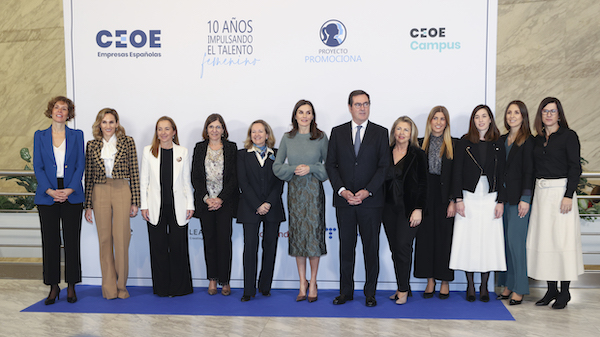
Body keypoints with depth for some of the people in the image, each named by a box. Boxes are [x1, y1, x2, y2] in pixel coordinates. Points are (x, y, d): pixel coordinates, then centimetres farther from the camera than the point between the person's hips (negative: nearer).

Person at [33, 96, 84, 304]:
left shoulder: (77, 136, 7)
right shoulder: (40, 136, 9)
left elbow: (80, 165, 1)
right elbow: (38, 166, 2)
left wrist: (69, 190, -12)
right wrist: (50, 191, -12)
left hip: (72, 195, 0)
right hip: (47, 196, 1)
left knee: (72, 241, 1)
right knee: (50, 242, 3)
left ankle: (71, 287, 11)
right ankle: (53, 287, 13)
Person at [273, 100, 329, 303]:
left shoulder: (321, 137, 1)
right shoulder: (287, 138, 6)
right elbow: (277, 166, 7)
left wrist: (311, 169, -13)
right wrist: (294, 169, -10)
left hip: (314, 191, -2)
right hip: (294, 191, 2)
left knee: (314, 234, -2)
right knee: (297, 236, 5)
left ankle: (313, 282, 12)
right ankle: (302, 283, 16)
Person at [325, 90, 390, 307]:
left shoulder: (380, 133, 4)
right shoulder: (338, 132, 8)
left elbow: (384, 166, -2)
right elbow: (330, 164, 5)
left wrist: (367, 191, -12)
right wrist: (342, 190, -9)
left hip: (371, 200, -1)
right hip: (344, 200, 1)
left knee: (371, 248, 5)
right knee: (346, 248, 8)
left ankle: (370, 292, 17)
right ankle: (346, 291, 19)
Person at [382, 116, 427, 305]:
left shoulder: (418, 155, -1)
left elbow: (423, 185, -4)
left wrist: (418, 209, -12)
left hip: (408, 208, -4)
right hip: (389, 208, 4)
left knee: (403, 246, -10)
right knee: (395, 249, 7)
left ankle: (403, 290, 2)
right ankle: (402, 287, 17)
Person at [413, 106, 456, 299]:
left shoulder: (454, 145, 1)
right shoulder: (421, 144, 8)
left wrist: (453, 201, -10)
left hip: (444, 195, -2)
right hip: (425, 195, 2)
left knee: (444, 237, 3)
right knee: (426, 237, 4)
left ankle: (445, 281, 15)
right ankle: (430, 281, 15)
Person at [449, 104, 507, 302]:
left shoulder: (498, 145, 7)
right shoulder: (464, 143, 3)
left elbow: (501, 175, 6)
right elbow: (457, 172, 0)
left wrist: (500, 201, -1)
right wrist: (458, 199, -7)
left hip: (490, 199, 1)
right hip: (469, 197, -1)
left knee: (489, 240, 2)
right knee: (468, 241, 1)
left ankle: (484, 286, 14)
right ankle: (470, 286, 13)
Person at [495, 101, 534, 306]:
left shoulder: (528, 141, -3)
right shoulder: (502, 140, 15)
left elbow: (529, 172, -8)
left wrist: (525, 199, -14)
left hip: (518, 198, -6)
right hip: (501, 196, 6)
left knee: (515, 241, -6)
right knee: (504, 241, 7)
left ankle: (519, 289, 3)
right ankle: (507, 285, 15)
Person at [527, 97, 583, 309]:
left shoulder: (568, 136, -2)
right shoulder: (537, 139, 13)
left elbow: (575, 168, -7)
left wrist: (568, 195, -15)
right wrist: (529, 196, 8)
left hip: (561, 190, -5)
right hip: (541, 192, 5)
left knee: (562, 240, -4)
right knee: (543, 240, 5)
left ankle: (564, 292, 6)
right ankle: (551, 290, 14)